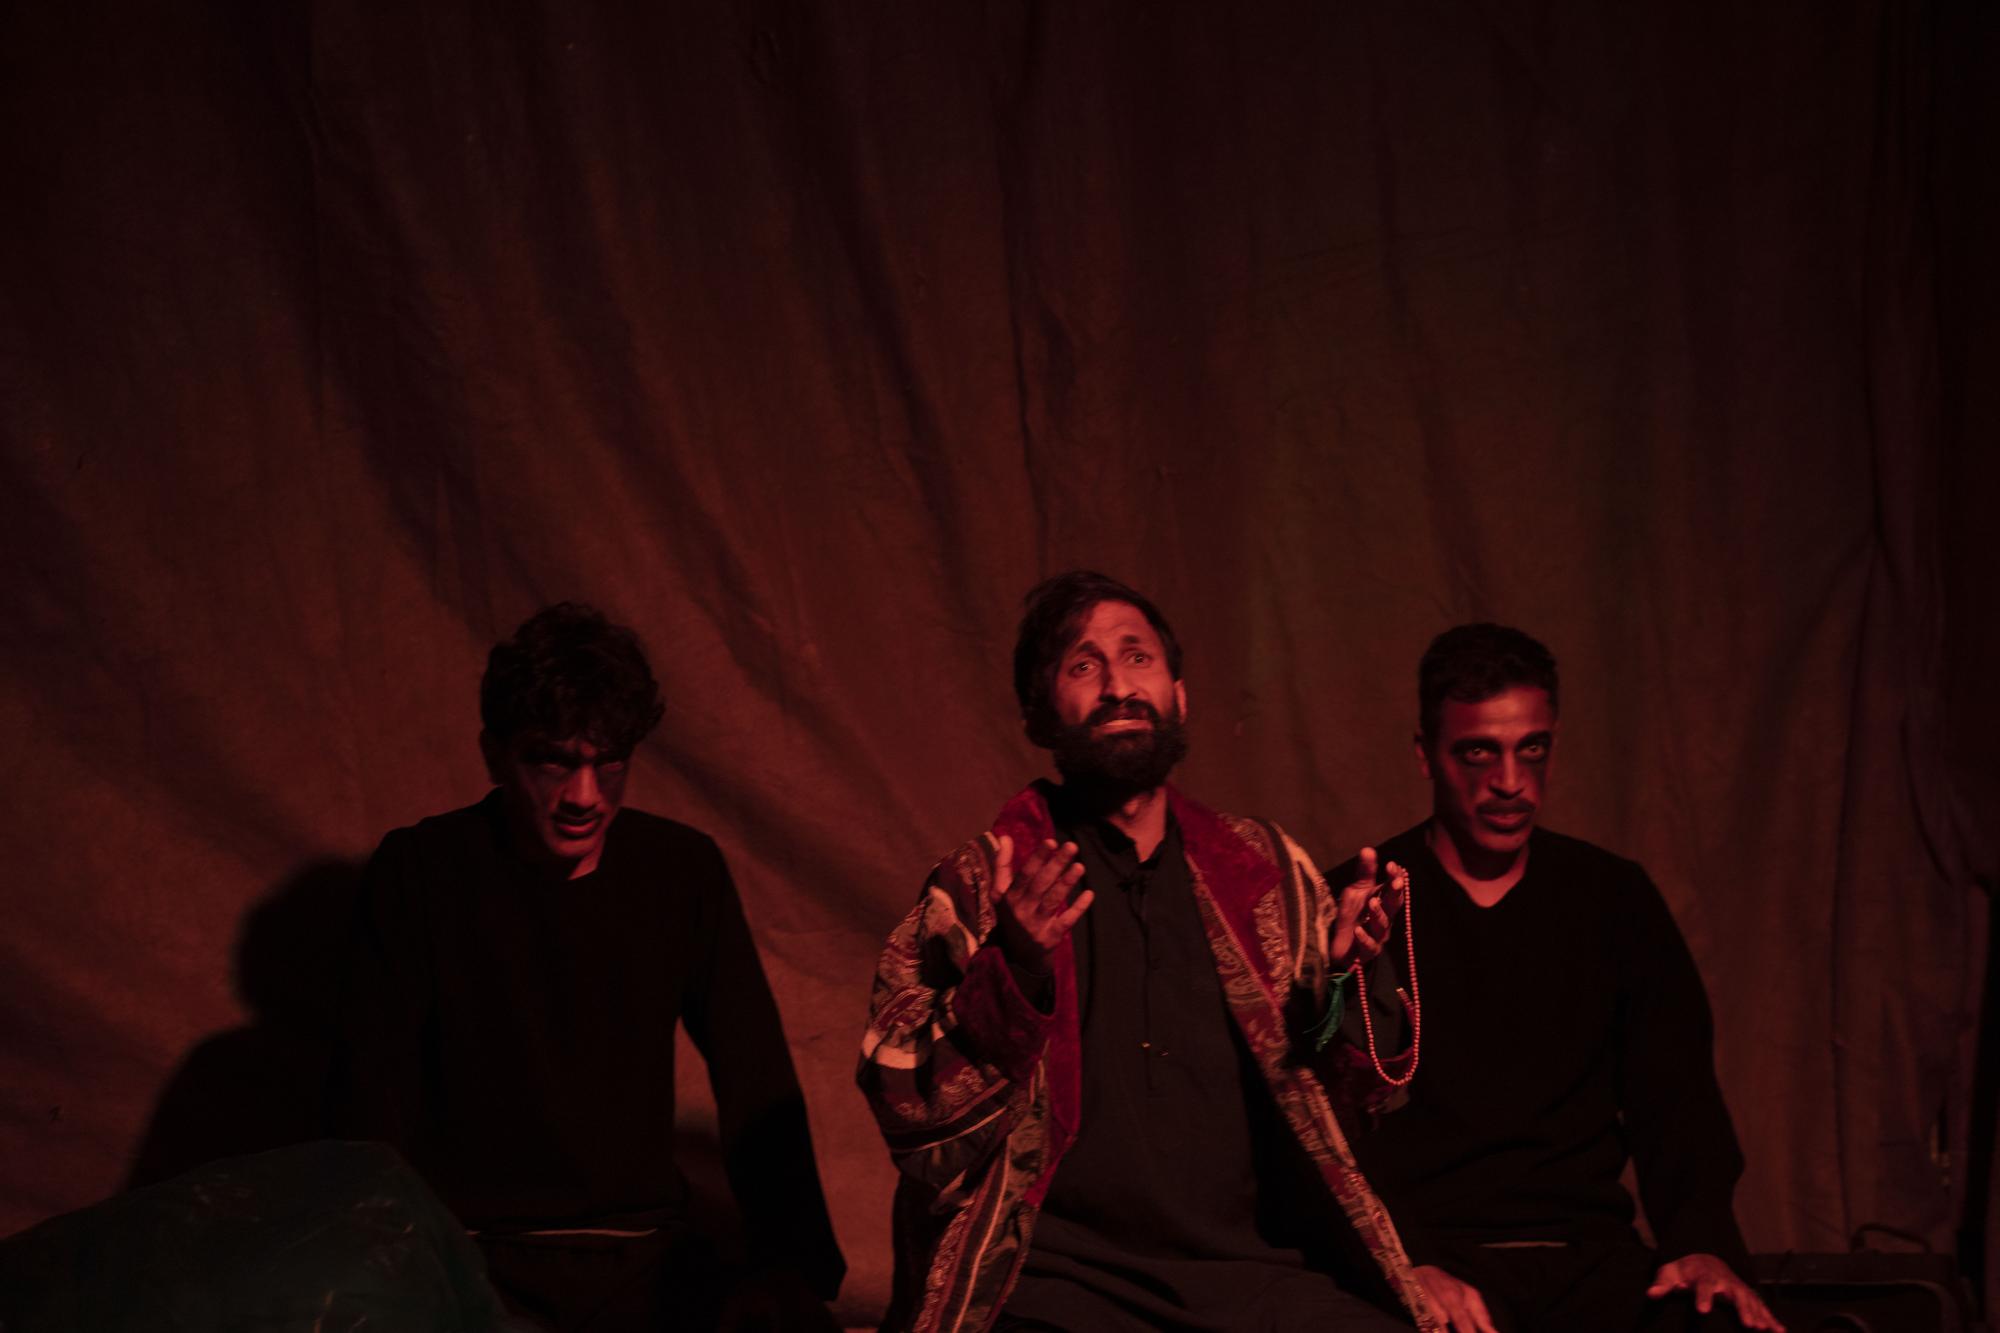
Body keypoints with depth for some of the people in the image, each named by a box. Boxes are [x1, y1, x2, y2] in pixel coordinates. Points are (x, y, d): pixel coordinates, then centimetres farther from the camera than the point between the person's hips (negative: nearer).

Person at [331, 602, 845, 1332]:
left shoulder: (685, 870, 5)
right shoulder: (419, 874, -3)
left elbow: (756, 1085, 5)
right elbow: (372, 1104, -5)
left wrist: (794, 1266, -6)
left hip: (650, 1257, 4)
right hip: (480, 1255, -3)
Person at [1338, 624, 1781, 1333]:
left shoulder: (1615, 898, 13)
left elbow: (1674, 1093, 10)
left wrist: (1703, 1241, -8)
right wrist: (1407, 1264, -17)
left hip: (1589, 1249, 4)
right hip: (1428, 1256, -3)